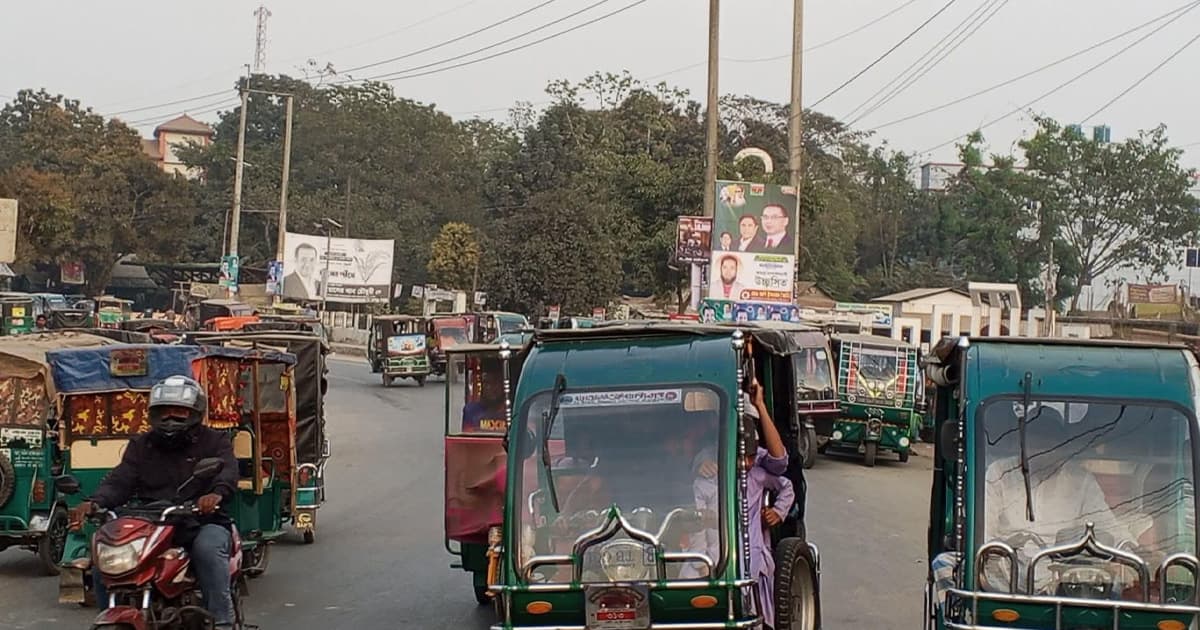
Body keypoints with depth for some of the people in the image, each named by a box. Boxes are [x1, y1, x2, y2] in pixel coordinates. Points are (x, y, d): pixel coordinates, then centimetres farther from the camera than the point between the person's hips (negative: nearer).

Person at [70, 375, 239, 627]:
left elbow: (228, 472, -13)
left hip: (201, 523, -4)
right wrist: (94, 503, -19)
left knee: (209, 549, -36)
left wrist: (217, 494, -39)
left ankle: (221, 622, -34)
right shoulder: (141, 445, 19)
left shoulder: (214, 441, 8)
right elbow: (120, 481, 4)